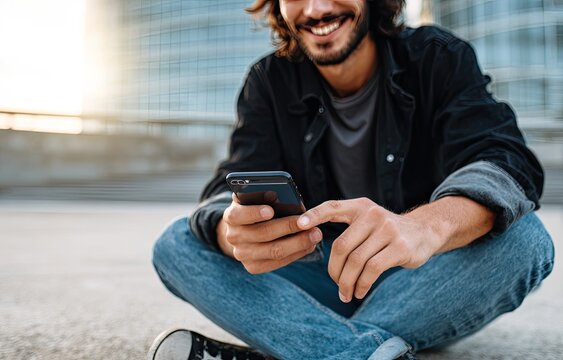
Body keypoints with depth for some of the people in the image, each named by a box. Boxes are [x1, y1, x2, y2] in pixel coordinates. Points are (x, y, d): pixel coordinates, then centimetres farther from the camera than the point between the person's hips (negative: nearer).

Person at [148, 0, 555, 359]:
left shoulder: (438, 59, -7)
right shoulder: (270, 81, -1)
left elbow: (510, 163, -23)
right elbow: (233, 188, -13)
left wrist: (428, 225, -46)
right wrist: (233, 232, -38)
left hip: (424, 287, -1)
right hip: (319, 286, 2)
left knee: (524, 239, -29)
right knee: (177, 245, -17)